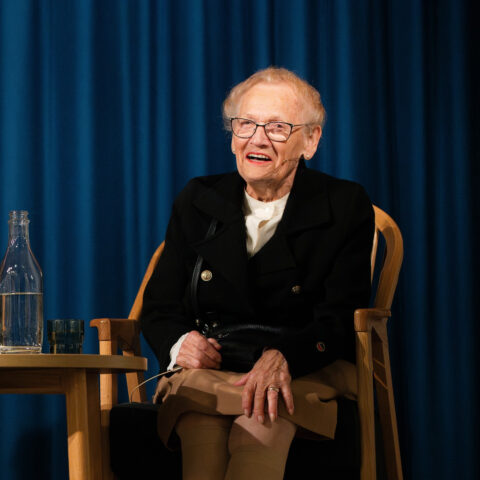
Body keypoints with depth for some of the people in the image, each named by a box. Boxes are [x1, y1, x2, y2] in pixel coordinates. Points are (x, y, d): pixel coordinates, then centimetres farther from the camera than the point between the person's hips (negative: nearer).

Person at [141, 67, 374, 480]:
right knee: (199, 393, -35)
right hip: (209, 370, 2)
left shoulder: (346, 207, 3)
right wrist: (180, 343, -14)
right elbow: (160, 307, 12)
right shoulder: (198, 201, 13)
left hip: (308, 374, -2)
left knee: (263, 415, -38)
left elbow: (341, 318, -8)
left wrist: (282, 356, -30)